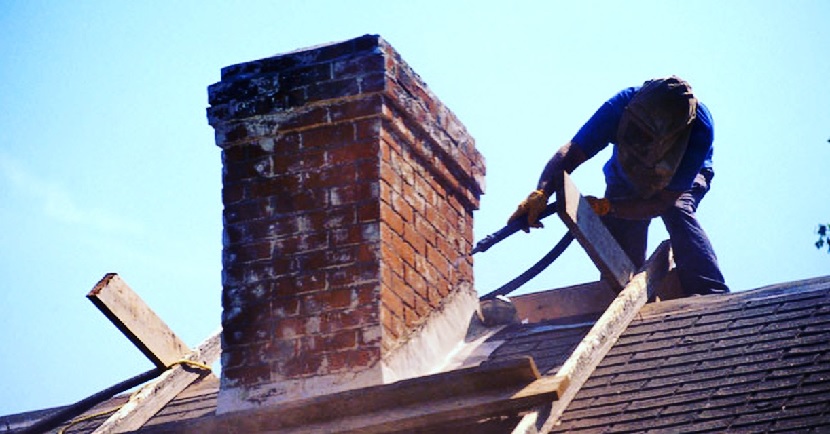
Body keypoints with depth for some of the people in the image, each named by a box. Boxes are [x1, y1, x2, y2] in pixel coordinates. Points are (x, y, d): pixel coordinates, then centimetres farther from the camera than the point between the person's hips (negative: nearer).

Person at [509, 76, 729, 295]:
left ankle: (712, 297, -38)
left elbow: (663, 201, -37)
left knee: (677, 210, -32)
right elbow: (572, 151, -40)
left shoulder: (700, 129, -40)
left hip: (687, 177, -2)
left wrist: (605, 207, -47)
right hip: (626, 177, 3)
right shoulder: (622, 106, -37)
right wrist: (541, 193, -57)